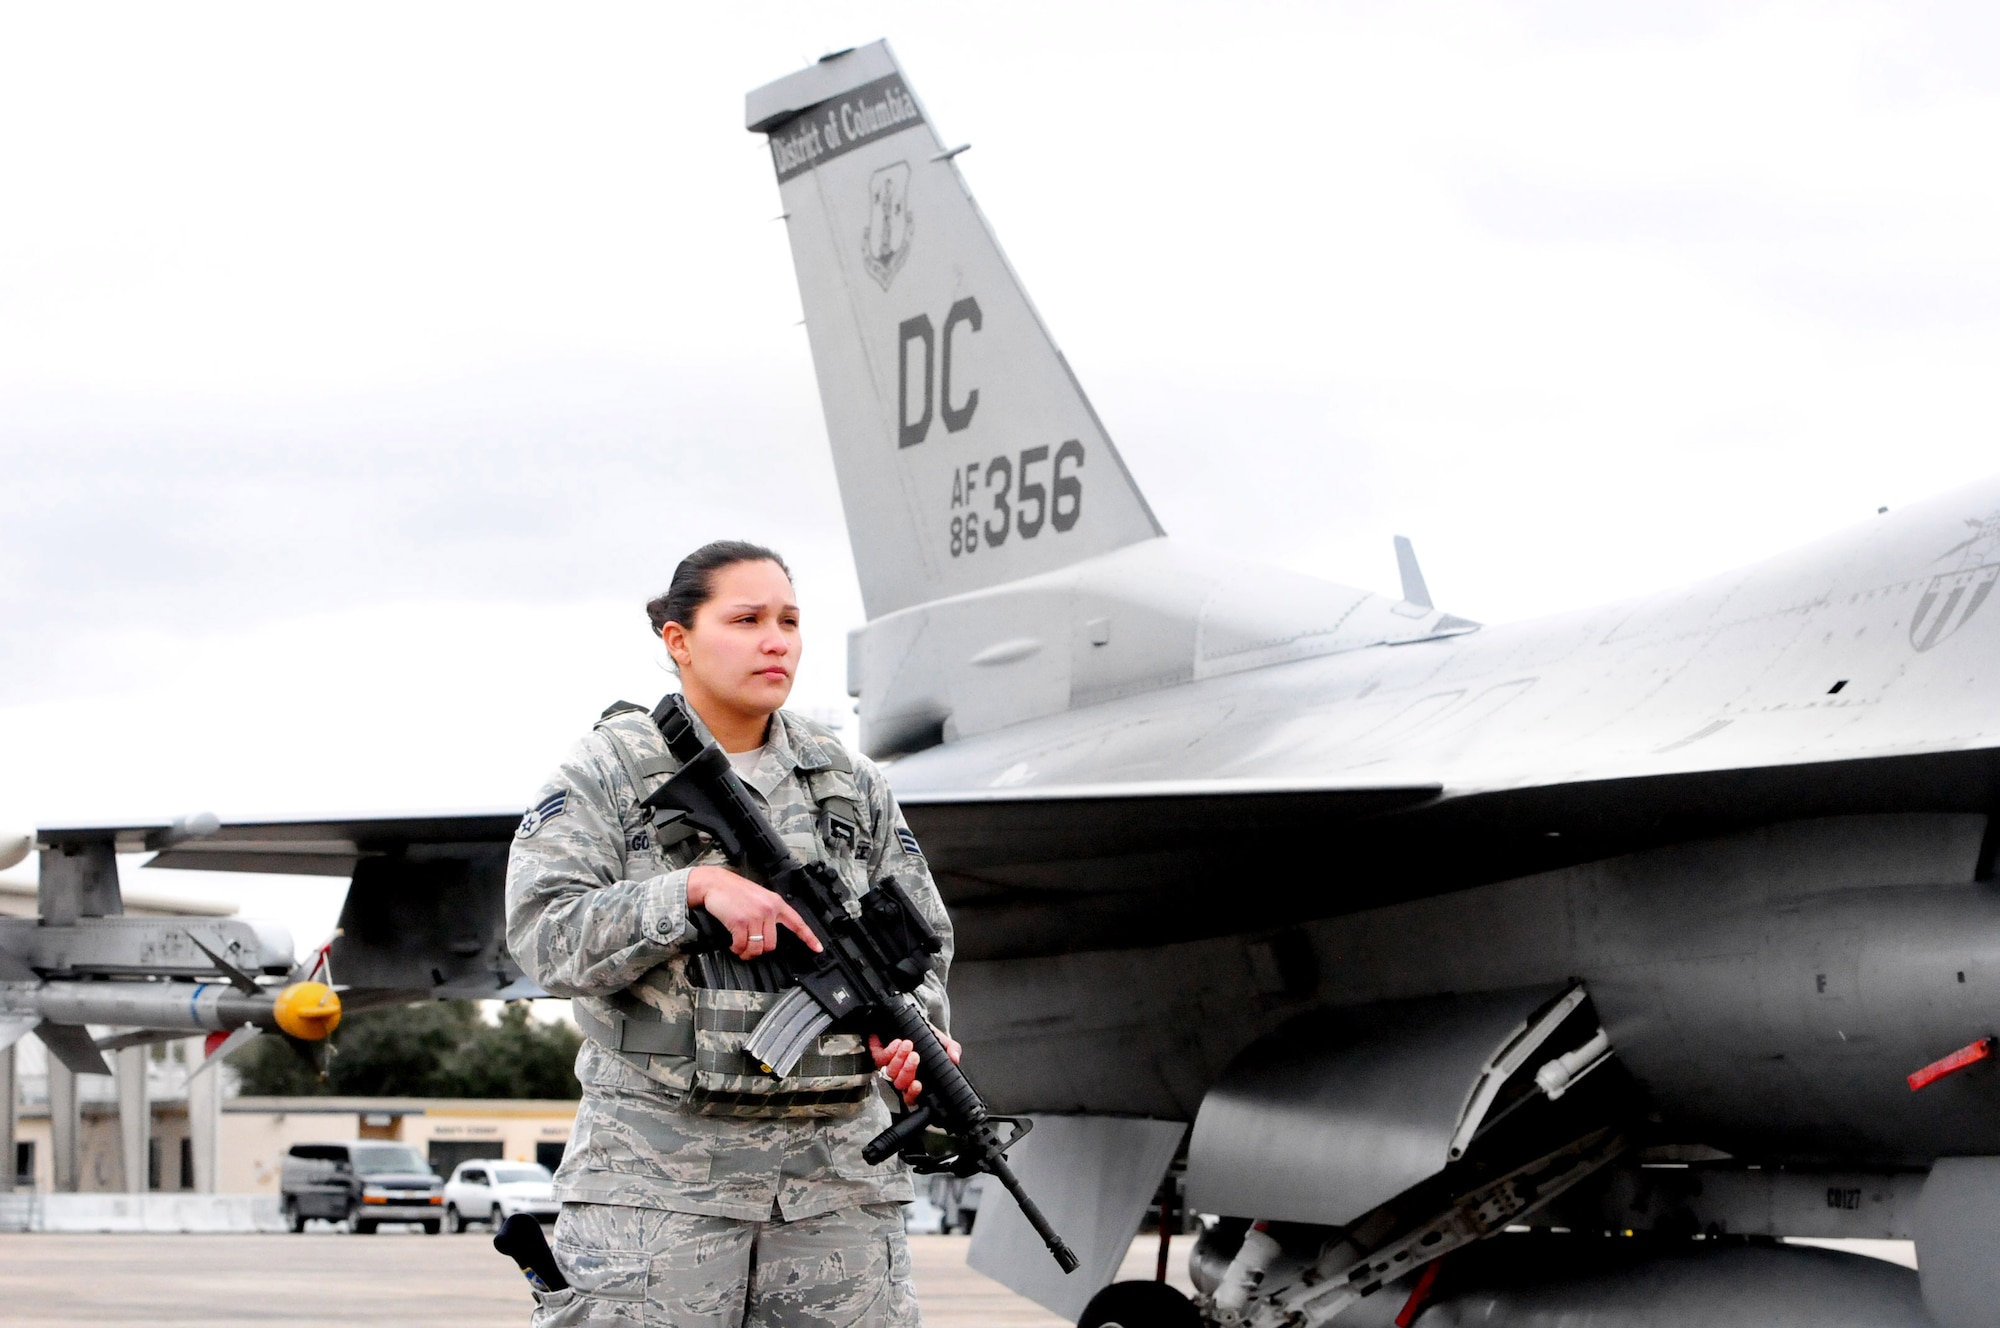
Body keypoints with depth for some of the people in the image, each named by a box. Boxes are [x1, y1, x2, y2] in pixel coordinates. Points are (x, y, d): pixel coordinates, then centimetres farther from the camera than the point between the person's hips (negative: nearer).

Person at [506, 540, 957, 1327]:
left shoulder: (853, 787, 15)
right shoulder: (605, 776, 1)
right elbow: (545, 937, -9)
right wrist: (696, 888, -20)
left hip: (836, 1174, 4)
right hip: (660, 1170, -4)